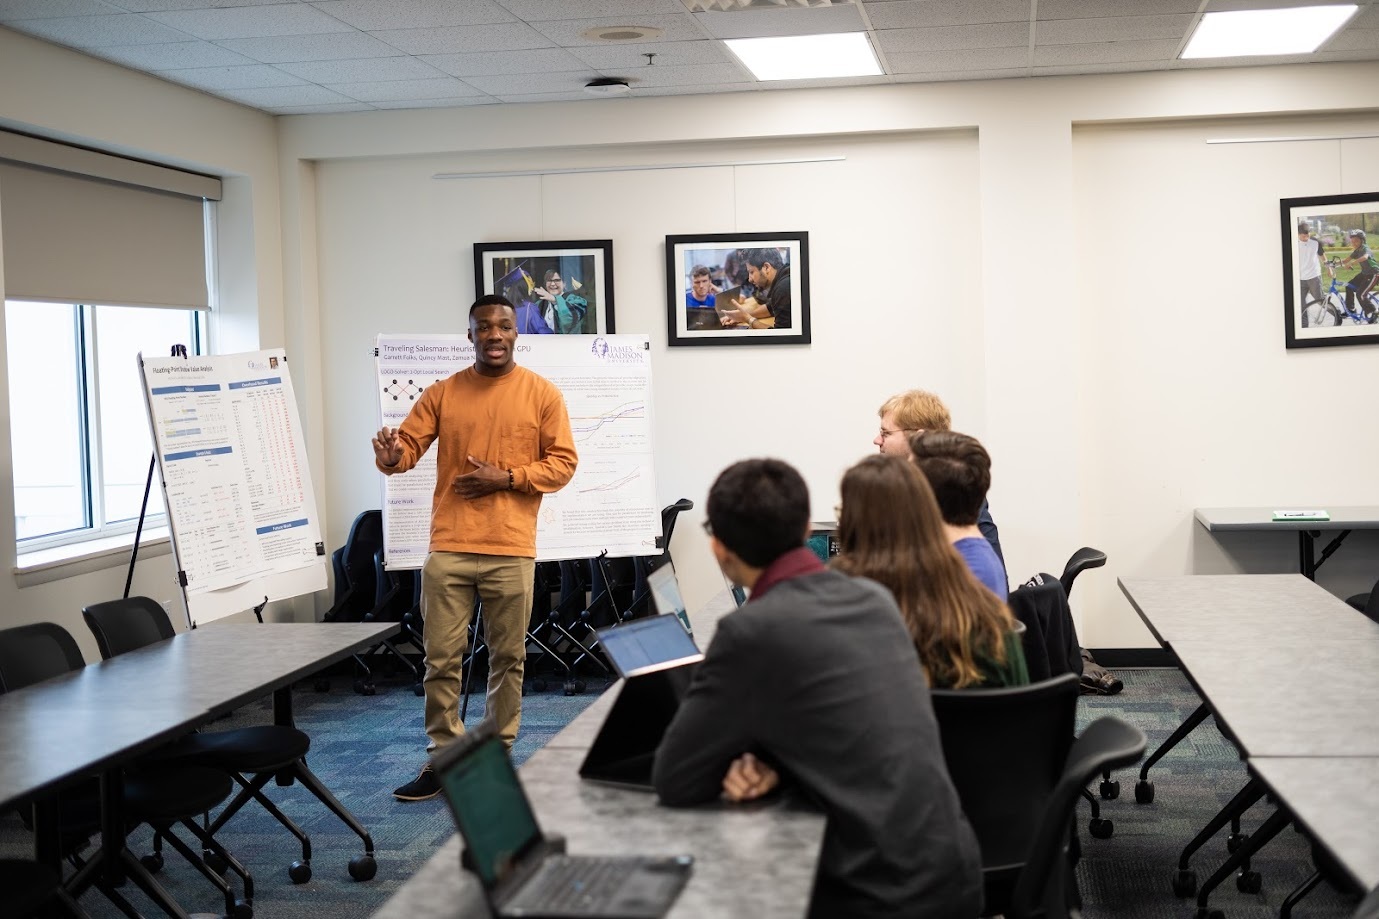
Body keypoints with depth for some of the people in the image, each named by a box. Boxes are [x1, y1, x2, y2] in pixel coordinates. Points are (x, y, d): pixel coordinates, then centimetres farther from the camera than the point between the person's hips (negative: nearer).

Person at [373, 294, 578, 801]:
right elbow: (408, 445, 3)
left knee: (508, 658, 6)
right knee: (441, 659, 2)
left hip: (512, 550, -1)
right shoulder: (442, 393, 8)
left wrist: (505, 479, -11)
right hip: (449, 548, 1)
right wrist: (391, 455, -21)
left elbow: (563, 462, 1)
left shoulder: (542, 393, 3)